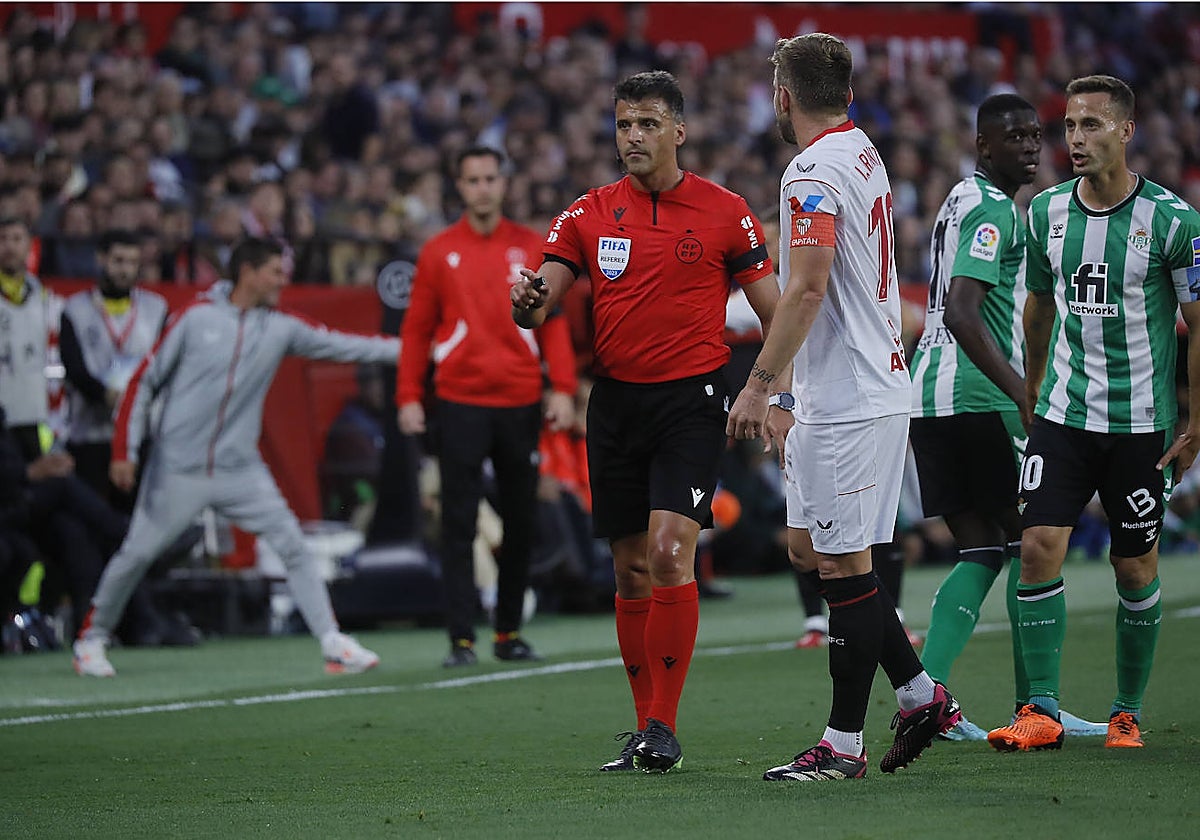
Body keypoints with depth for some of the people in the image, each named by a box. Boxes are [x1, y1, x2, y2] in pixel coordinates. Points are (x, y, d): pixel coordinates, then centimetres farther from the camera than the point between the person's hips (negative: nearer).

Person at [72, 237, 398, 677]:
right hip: (177, 470, -3)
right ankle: (92, 638, 24)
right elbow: (144, 381, -3)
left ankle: (333, 643, -7)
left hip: (241, 471, 3)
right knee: (135, 555, 4)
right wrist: (124, 451, -8)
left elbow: (341, 345, 1)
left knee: (293, 546, -8)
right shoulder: (196, 317, -6)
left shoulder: (281, 328, 3)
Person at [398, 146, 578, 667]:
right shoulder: (439, 252, 5)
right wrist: (408, 397, -1)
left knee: (521, 522, 6)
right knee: (459, 524, -6)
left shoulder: (530, 247, 8)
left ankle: (509, 632, 18)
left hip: (520, 404, 2)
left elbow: (552, 321, 7)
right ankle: (461, 639, -6)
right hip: (461, 404, -2)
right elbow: (417, 329, 7)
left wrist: (563, 388, -3)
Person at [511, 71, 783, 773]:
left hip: (692, 401, -4)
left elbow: (774, 311, 4)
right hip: (616, 401, 4)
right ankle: (645, 729, 15)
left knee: (670, 553, -17)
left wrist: (777, 400, -6)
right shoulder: (590, 215, 8)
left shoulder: (725, 212, 0)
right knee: (632, 571, 6)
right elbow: (539, 304, 2)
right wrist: (528, 301, -22)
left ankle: (664, 727, -13)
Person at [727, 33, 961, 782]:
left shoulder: (813, 172, -15)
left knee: (844, 565, -4)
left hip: (844, 403, -10)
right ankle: (921, 694, 17)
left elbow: (808, 287, -23)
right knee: (810, 547, 15)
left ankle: (844, 744, 1)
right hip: (878, 386, 10)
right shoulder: (866, 155, 15)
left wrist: (760, 385, -22)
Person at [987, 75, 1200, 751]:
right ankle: (1043, 712, -6)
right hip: (1063, 415, 3)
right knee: (1039, 549, -10)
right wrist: (1031, 395, 20)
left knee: (1136, 569, 5)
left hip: (1141, 422, -3)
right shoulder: (1048, 212, 3)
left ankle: (1128, 712, 20)